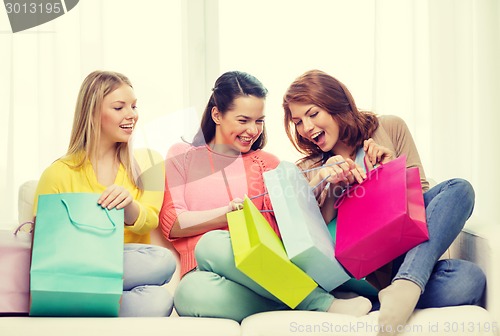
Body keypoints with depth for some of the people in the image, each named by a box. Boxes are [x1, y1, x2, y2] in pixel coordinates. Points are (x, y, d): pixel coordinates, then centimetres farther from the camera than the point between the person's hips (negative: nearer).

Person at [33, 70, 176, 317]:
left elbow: (149, 222, -2)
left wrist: (129, 206, -25)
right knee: (160, 263, -32)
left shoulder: (146, 166, 14)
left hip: (130, 272, 3)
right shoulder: (58, 174, 5)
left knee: (158, 294, -34)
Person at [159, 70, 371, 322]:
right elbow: (171, 223, 4)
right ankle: (320, 302, -33)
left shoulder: (266, 163, 21)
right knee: (192, 293, -36)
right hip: (204, 273, 0)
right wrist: (227, 213, -10)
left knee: (212, 244, -31)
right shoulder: (182, 156, 17)